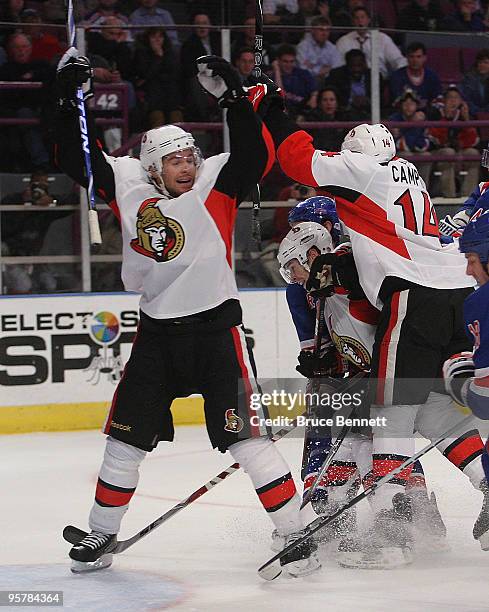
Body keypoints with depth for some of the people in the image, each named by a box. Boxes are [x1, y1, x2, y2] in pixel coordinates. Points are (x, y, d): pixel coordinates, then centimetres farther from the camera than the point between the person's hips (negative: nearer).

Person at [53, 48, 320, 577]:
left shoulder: (214, 183, -7)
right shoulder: (127, 185, 2)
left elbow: (257, 154, -22)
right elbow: (75, 155, 4)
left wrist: (231, 96, -31)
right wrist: (68, 98, -7)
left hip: (216, 329, -4)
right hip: (156, 332, 4)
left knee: (244, 437, -9)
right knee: (125, 438, 10)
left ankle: (297, 536, -3)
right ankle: (101, 535, 26)